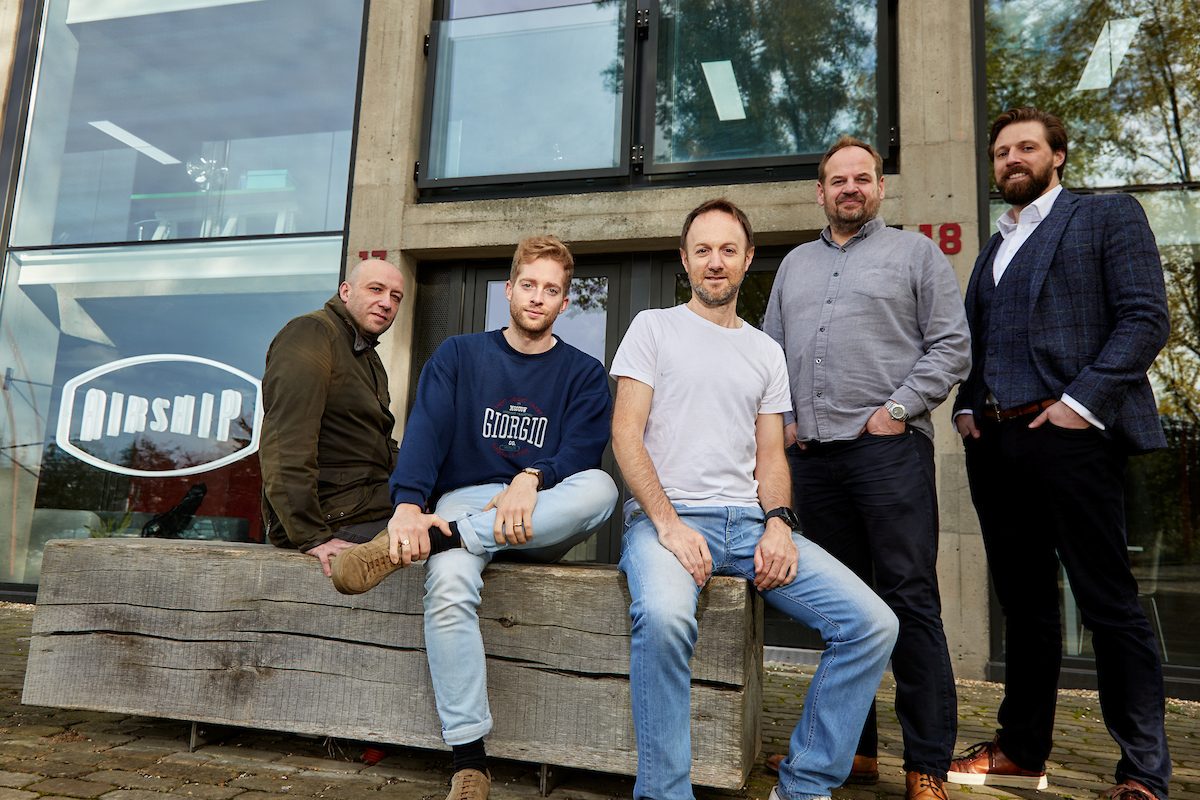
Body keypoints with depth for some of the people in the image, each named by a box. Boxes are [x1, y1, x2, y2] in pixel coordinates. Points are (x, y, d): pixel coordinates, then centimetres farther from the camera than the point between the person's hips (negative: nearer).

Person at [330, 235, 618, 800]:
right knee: (448, 588, -33)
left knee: (599, 487, -32)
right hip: (466, 500, 0)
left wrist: (532, 480, -26)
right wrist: (409, 505, -24)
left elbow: (581, 453, -5)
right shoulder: (459, 356, 11)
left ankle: (429, 540, -33)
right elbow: (425, 433, -5)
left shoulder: (583, 374, 10)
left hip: (543, 524, 1)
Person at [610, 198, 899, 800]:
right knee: (663, 616, -37)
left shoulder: (766, 352, 20)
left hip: (751, 520, 5)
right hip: (665, 516, -4)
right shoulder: (654, 327, 8)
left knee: (872, 623, -12)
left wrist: (778, 521, -5)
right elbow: (626, 434, -2)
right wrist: (669, 524, -15)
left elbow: (770, 454, 16)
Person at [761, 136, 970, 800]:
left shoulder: (915, 253, 8)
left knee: (910, 601, -4)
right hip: (811, 453, 5)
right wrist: (783, 418, 7)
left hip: (888, 447, -4)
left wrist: (898, 409, -9)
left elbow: (951, 346, 0)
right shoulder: (795, 264, 21)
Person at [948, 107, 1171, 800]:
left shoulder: (1108, 215, 6)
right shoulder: (995, 246, 23)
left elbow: (1146, 318, -6)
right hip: (995, 443, 6)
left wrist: (1083, 401, -15)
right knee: (1024, 603, 12)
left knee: (1110, 604, -1)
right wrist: (967, 407, 3)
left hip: (1070, 436, -6)